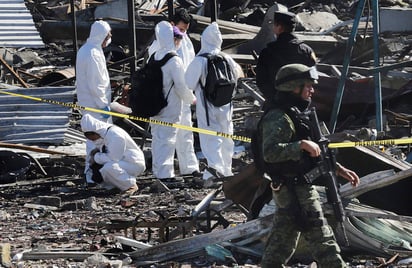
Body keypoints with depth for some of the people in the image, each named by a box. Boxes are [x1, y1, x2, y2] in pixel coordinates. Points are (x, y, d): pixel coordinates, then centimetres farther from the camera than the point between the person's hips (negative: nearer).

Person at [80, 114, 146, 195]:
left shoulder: (114, 134, -26)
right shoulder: (102, 134, 2)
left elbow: (114, 158, -28)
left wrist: (96, 157, -17)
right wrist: (97, 150, -5)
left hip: (134, 163, -10)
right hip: (121, 162, 10)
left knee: (109, 168, -34)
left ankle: (131, 185, -14)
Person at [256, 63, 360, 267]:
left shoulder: (294, 114, 17)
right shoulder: (278, 118, -17)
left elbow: (315, 152, 24)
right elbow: (270, 152, -31)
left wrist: (338, 169, 18)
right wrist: (302, 145, -31)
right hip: (294, 189, -10)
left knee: (282, 238, 14)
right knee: (320, 236, -6)